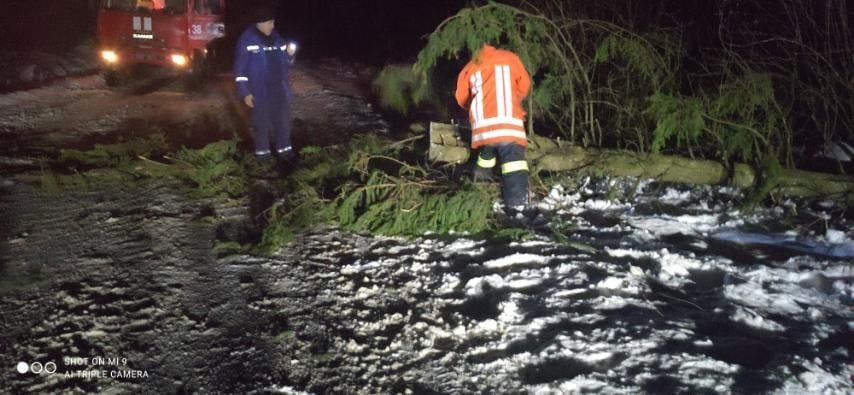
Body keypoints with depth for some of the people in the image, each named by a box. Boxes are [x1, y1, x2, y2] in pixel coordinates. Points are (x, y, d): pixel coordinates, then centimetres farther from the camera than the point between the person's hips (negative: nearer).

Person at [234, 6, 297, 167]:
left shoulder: (277, 38, 5)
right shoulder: (247, 40, -11)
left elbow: (284, 63, 13)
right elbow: (240, 68, -12)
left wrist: (289, 54, -10)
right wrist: (245, 92, -15)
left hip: (280, 89, 5)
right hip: (259, 91, -5)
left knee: (283, 119, 14)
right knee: (261, 122, 7)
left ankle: (284, 148, 29)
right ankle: (262, 151, 22)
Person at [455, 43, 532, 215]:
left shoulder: (470, 67, 27)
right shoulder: (509, 57, 23)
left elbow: (461, 98, 28)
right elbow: (524, 85, 21)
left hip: (483, 123, 3)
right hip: (508, 120, -3)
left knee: (487, 154, 27)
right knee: (513, 159, -10)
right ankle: (517, 205, -22)